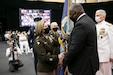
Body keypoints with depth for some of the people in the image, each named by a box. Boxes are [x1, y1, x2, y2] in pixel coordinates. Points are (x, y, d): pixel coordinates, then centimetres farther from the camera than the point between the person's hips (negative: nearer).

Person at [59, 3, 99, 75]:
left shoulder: (81, 24, -23)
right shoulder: (89, 20, 7)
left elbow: (74, 48, -23)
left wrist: (64, 61, -7)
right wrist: (66, 54, 7)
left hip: (83, 67, -9)